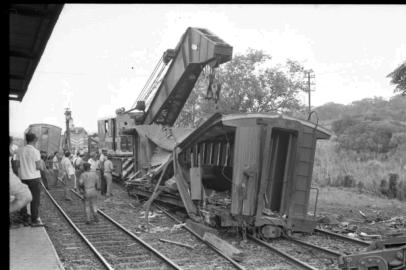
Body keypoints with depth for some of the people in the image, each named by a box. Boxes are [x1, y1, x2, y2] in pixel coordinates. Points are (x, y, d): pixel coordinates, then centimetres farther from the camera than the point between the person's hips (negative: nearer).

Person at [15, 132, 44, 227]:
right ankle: (34, 221, 2)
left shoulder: (20, 151, 4)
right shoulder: (35, 151, -13)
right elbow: (38, 166, -14)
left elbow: (18, 165, 7)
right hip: (34, 177, -6)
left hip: (23, 177, 6)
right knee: (35, 199, 0)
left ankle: (26, 219, 18)